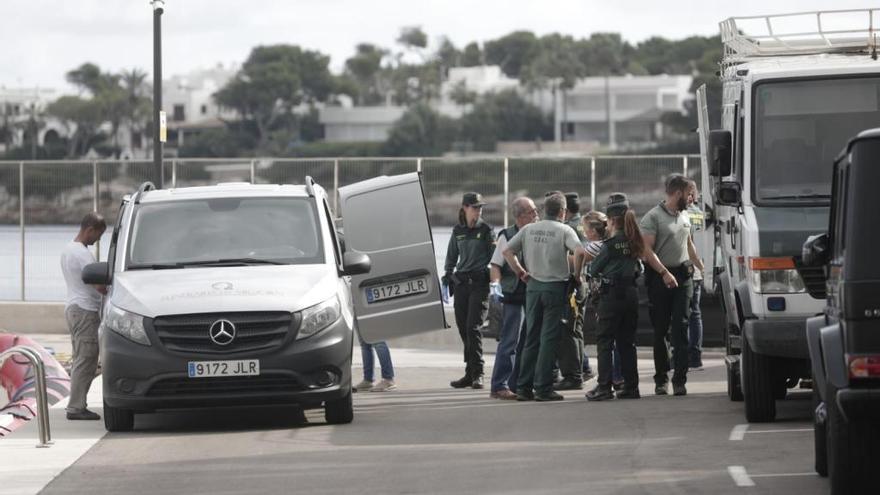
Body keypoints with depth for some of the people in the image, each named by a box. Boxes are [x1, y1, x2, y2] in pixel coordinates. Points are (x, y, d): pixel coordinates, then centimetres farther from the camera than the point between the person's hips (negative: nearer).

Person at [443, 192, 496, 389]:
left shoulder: (486, 230, 1)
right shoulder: (458, 231, 12)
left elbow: (495, 255, 0)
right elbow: (451, 257, 21)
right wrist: (447, 277, 12)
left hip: (480, 282, -5)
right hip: (461, 282, 5)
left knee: (473, 327, -13)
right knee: (463, 327, 4)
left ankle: (477, 374, -12)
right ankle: (470, 374, 11)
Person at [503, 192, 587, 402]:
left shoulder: (528, 229, 7)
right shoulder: (564, 230, -5)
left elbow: (507, 251, 4)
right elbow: (579, 251, -21)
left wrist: (521, 273, 11)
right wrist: (577, 275, -6)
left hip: (533, 287, 4)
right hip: (555, 287, -4)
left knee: (531, 338, 11)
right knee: (549, 340, -1)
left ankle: (523, 387, 9)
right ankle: (543, 388, -4)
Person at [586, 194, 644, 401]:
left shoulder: (610, 244, -13)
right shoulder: (634, 242, 5)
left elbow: (593, 269, -5)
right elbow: (639, 267, 11)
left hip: (611, 294, -6)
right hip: (631, 293, 6)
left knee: (604, 341, -2)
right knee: (627, 341, 12)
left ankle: (604, 387, -8)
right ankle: (631, 386, 12)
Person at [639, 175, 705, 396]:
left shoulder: (684, 216, 17)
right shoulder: (653, 217, -7)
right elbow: (647, 250, -14)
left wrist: (701, 268, 29)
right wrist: (664, 273, -21)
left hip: (683, 275, 5)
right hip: (660, 278, -5)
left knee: (681, 328, -6)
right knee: (660, 330, 3)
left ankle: (679, 379, -10)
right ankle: (661, 379, 11)